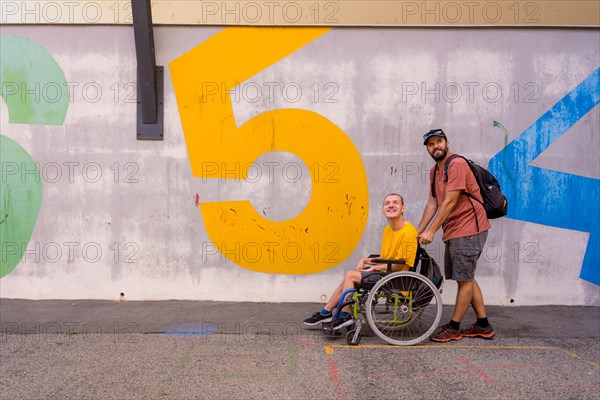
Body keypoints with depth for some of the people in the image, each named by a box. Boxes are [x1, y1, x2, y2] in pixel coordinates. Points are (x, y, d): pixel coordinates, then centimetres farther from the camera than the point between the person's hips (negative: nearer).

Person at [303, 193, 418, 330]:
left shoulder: (408, 232, -19)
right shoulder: (388, 230, 10)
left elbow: (399, 265, -18)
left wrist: (373, 268, -10)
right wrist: (365, 260, 2)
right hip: (385, 272, 9)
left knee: (350, 275, -12)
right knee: (349, 277, 7)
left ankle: (344, 316, -1)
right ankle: (325, 313, 12)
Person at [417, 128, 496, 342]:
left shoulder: (457, 165, -15)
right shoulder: (434, 171, 14)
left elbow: (450, 202, -20)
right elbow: (433, 203, 12)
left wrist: (431, 231, -19)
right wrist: (418, 231, 6)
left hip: (468, 230, -10)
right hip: (453, 232, 10)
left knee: (464, 279, -2)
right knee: (466, 278, 14)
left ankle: (453, 328, 5)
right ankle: (483, 325, 24)